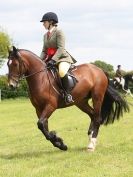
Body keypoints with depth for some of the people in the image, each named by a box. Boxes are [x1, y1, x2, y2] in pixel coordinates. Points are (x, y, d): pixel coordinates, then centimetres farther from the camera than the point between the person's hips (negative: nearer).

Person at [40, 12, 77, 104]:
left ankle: (68, 94, -28)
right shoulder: (45, 35, 17)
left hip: (63, 58, -9)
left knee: (62, 72, -38)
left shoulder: (59, 32, -8)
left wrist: (53, 60, -29)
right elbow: (44, 51, 16)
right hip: (50, 59, 9)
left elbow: (61, 48, -18)